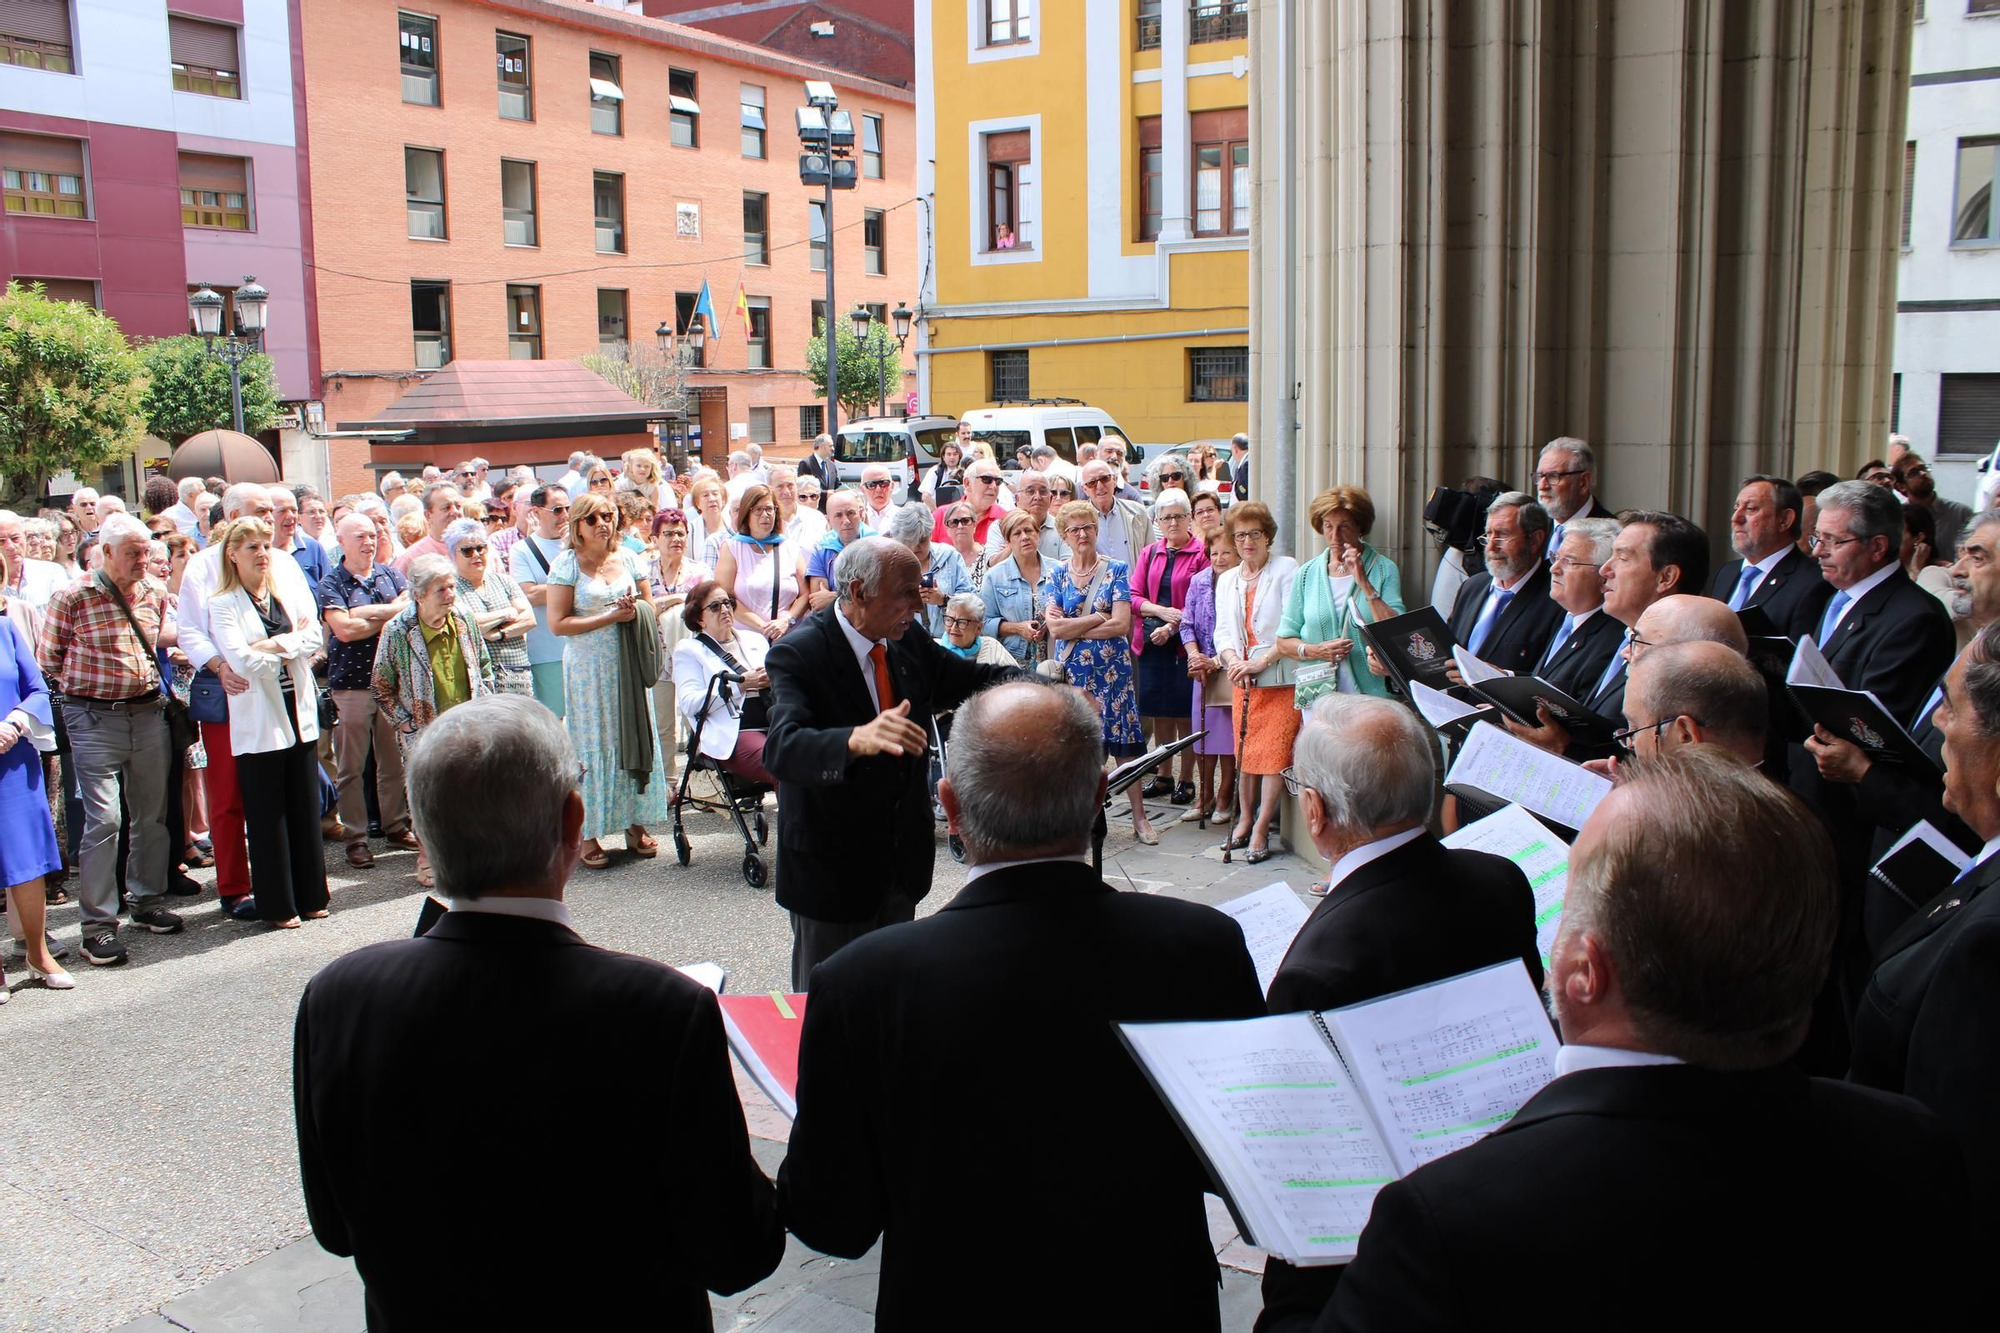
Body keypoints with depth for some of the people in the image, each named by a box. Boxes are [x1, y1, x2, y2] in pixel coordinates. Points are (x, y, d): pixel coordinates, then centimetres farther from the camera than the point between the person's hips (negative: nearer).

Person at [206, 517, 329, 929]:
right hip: (257, 722, -4)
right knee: (267, 816, 3)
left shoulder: (293, 593, 11)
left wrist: (275, 645, -13)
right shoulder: (222, 605, -3)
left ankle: (310, 896, 19)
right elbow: (243, 661, -15)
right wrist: (293, 642, -5)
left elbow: (314, 640, -1)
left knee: (306, 809, 9)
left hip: (299, 714, 4)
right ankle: (277, 905, 12)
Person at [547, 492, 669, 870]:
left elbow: (650, 607, 17)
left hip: (628, 665, 4)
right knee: (592, 746, 0)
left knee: (635, 737, 4)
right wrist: (610, 616, -14)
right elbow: (557, 623, -11)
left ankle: (635, 824, 14)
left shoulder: (627, 558, 8)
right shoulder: (567, 564, -4)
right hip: (588, 668, -4)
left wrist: (635, 609, -6)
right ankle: (589, 834, 7)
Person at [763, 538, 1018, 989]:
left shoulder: (909, 643, -1)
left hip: (903, 862, 6)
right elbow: (781, 748, -35)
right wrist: (856, 740, -56)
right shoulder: (799, 653, -22)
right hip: (833, 864, -6)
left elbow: (972, 679, 10)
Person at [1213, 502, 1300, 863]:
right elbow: (1223, 630, 10)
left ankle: (1261, 829, -1)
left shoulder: (1286, 569, -4)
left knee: (1275, 753, -7)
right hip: (1242, 680, 5)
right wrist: (1232, 660, -11)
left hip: (1280, 678, -5)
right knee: (1245, 752, 9)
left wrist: (1262, 661, -19)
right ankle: (1245, 819, 22)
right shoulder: (1226, 580, 15)